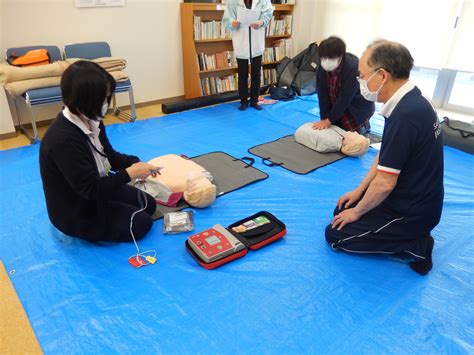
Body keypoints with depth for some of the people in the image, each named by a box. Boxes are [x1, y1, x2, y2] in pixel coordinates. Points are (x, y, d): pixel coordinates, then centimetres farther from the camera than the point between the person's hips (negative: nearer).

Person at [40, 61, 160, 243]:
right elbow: (91, 189, -31)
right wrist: (130, 173, -27)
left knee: (148, 204, 13)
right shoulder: (63, 140, -36)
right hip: (75, 212, -8)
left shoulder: (91, 121, -7)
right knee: (142, 223, -5)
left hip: (94, 188, 9)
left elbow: (109, 156, 5)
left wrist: (135, 163, -14)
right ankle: (85, 232, 9)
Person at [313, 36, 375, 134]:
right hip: (337, 107, 6)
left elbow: (345, 98, -31)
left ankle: (364, 125, 20)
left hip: (358, 106, -5)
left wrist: (328, 120, -29)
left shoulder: (353, 68, -31)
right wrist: (324, 118, -19)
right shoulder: (321, 69, -15)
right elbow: (323, 95, -13)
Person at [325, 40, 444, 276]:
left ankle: (415, 245, 0)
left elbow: (384, 183, -27)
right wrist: (358, 191, 11)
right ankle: (412, 235, 13)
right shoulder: (411, 101, 0)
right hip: (415, 199, 9)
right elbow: (385, 156, 9)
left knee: (335, 235, -1)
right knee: (342, 210, 20)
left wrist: (357, 212, -10)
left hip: (410, 212, -9)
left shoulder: (404, 117, -31)